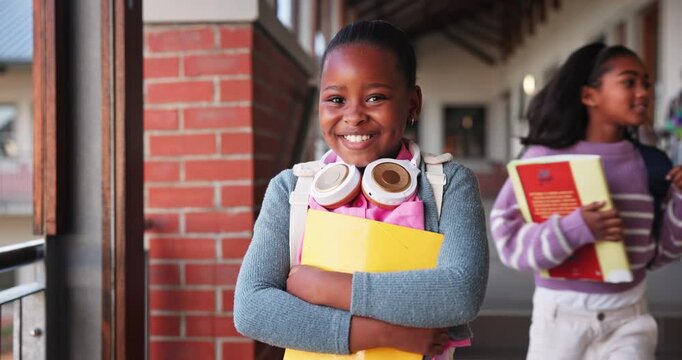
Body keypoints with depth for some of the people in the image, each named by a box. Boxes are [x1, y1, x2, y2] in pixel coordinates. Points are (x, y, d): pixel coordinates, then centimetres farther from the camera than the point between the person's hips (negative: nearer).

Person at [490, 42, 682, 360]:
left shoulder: (649, 164, -1)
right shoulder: (546, 158, -12)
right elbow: (508, 238, -15)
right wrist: (576, 229, -27)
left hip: (628, 317, 2)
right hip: (562, 315, -2)